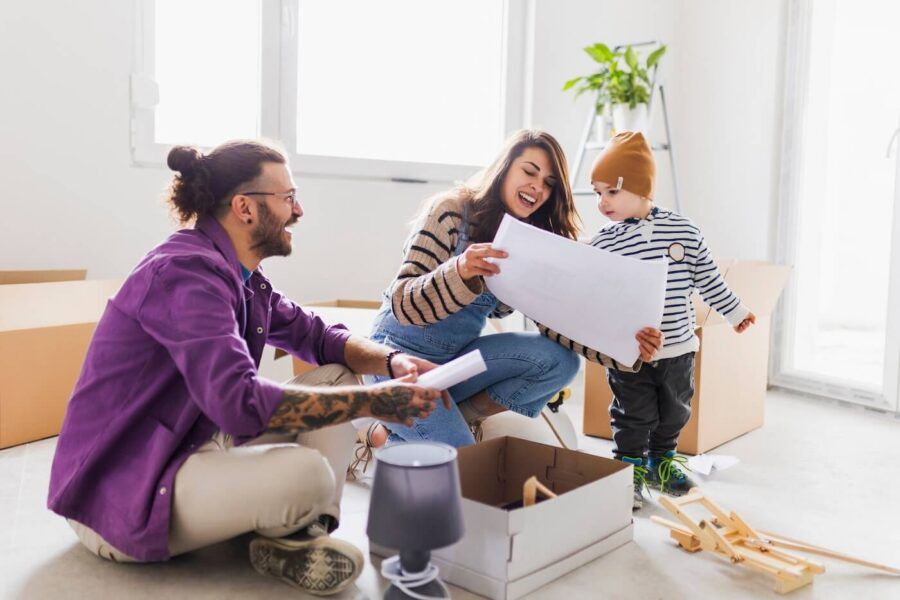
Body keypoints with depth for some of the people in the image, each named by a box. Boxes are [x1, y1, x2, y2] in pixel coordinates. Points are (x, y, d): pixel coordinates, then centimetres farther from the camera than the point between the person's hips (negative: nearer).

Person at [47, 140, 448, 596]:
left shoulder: (242, 277, 5)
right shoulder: (186, 272, -23)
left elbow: (316, 336, 12)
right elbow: (239, 402, -35)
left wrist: (391, 362, -8)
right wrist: (373, 401, -29)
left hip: (193, 447, 10)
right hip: (120, 496, -10)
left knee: (337, 376, 5)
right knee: (305, 472, -33)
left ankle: (303, 536, -6)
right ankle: (285, 538, 3)